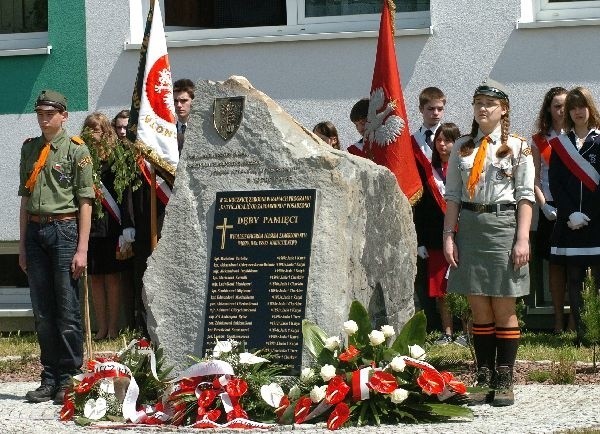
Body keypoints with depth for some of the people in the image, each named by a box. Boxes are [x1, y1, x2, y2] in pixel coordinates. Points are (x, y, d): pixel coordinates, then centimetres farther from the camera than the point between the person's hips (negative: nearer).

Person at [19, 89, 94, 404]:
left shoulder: (76, 149, -1)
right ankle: (50, 380, 13)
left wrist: (82, 249, -11)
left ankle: (69, 380, 3)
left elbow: (85, 203, -5)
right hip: (35, 231, 5)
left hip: (64, 228, -5)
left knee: (67, 310, -3)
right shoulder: (30, 148, 15)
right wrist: (22, 245, 14)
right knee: (42, 312, 7)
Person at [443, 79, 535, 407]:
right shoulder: (462, 148, 11)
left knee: (504, 310, 0)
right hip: (469, 227, 3)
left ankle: (504, 381, 4)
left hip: (503, 224, -3)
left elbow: (525, 196, -2)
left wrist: (522, 239, -10)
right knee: (479, 309, 6)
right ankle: (484, 380, 11)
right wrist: (448, 237, 1)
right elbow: (453, 195, 9)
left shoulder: (517, 147, 2)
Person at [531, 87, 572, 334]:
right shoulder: (539, 140, 9)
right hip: (551, 209, 1)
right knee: (555, 265, 3)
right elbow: (534, 179, 7)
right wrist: (544, 205, -7)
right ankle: (559, 320, 7)